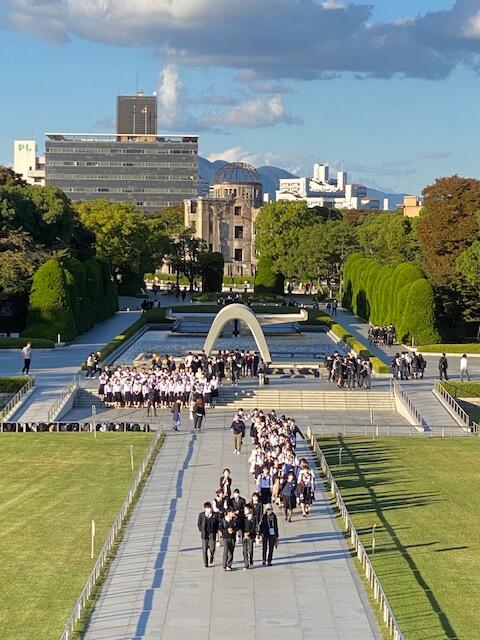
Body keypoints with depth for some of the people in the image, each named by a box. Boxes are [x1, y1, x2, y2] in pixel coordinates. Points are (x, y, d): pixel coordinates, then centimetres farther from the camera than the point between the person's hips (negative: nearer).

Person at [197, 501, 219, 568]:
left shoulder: (215, 515, -2)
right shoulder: (201, 514, -1)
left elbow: (217, 524, 7)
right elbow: (199, 524, 8)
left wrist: (216, 531, 0)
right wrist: (201, 530, 1)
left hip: (212, 533, 0)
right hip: (204, 534, 0)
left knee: (212, 548, -2)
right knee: (204, 549, -1)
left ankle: (211, 556, 33)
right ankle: (205, 563, 12)